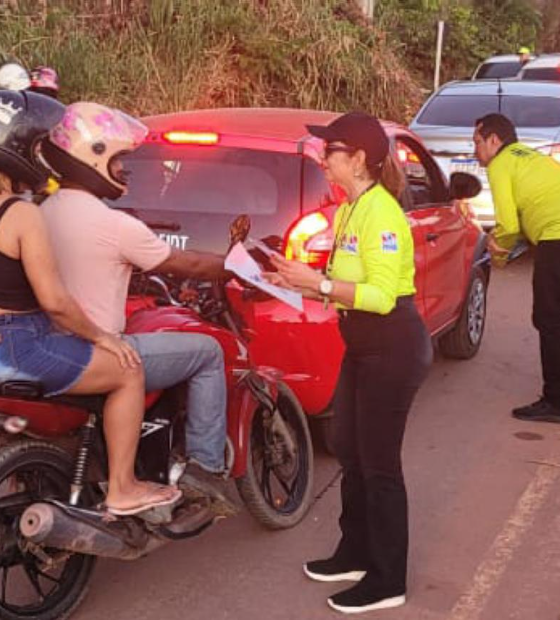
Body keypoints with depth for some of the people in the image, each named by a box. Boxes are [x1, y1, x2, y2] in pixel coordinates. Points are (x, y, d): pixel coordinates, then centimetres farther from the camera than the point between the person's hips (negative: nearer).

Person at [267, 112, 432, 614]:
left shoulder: (380, 213, -19)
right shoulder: (351, 210, 11)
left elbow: (381, 295, -25)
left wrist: (318, 283, -26)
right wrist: (305, 283, 0)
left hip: (394, 349, -10)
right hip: (364, 346, 10)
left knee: (379, 463, -2)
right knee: (350, 453, 17)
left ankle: (388, 581, 12)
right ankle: (356, 553, 34)